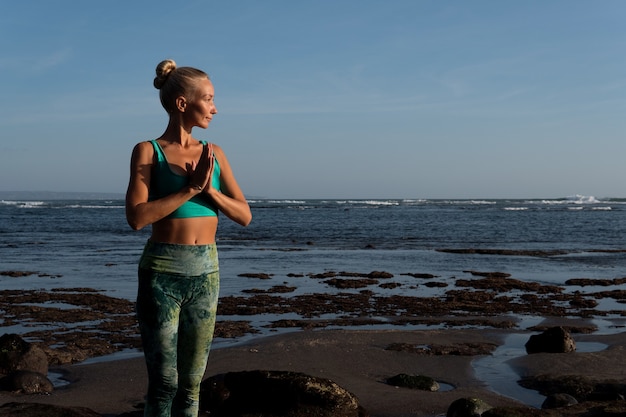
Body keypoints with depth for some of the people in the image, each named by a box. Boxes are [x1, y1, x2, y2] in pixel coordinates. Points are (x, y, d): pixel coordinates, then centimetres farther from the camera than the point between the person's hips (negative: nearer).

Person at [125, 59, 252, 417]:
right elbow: (137, 217, -17)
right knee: (165, 383, -1)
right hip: (162, 272, -5)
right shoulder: (148, 151, -5)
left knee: (192, 383, 10)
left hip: (206, 273, 5)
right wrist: (190, 189, -18)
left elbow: (245, 215, 4)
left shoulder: (214, 153, 8)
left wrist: (209, 189, -12)